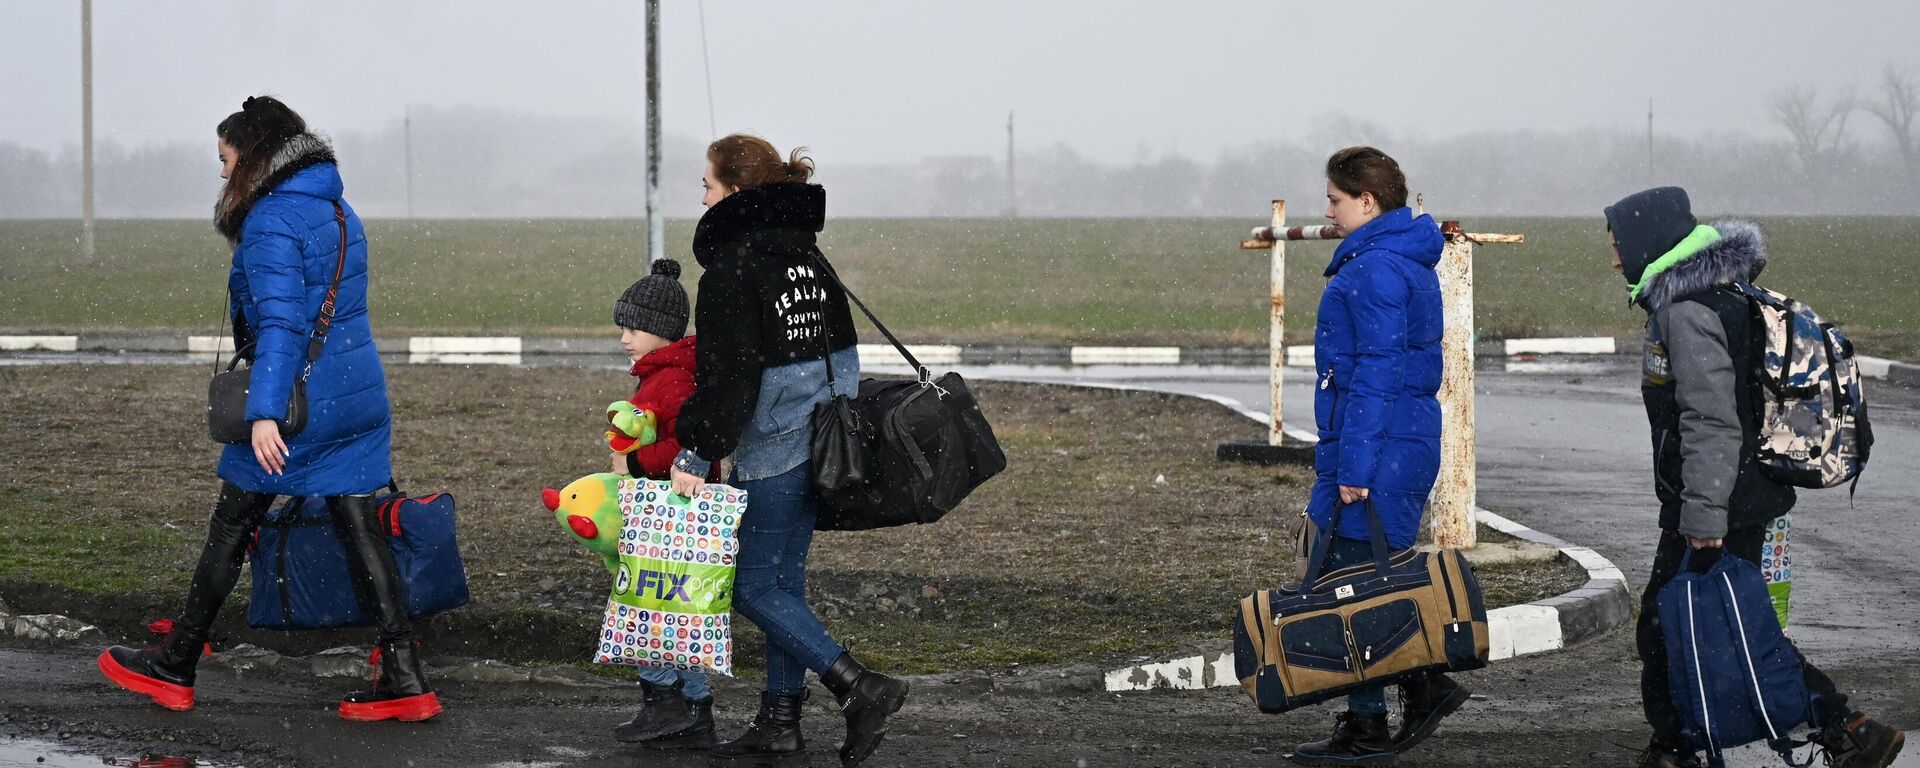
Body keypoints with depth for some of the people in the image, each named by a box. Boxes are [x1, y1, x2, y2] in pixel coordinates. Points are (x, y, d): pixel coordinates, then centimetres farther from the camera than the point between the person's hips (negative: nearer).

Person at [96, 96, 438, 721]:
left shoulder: (271, 221, -13)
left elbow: (280, 321, -23)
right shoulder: (339, 212, 14)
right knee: (360, 529, 5)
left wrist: (265, 412, -27)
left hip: (299, 399, -7)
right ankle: (404, 682, -1)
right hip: (359, 394, 7)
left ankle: (174, 669, 17)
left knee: (230, 528, 6)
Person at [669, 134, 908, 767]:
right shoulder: (806, 251, 12)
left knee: (753, 586, -1)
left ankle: (859, 688, -11)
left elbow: (727, 376, -20)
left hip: (773, 448, -9)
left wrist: (695, 455, -17)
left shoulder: (733, 267, -15)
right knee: (783, 578, 14)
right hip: (821, 439, 9)